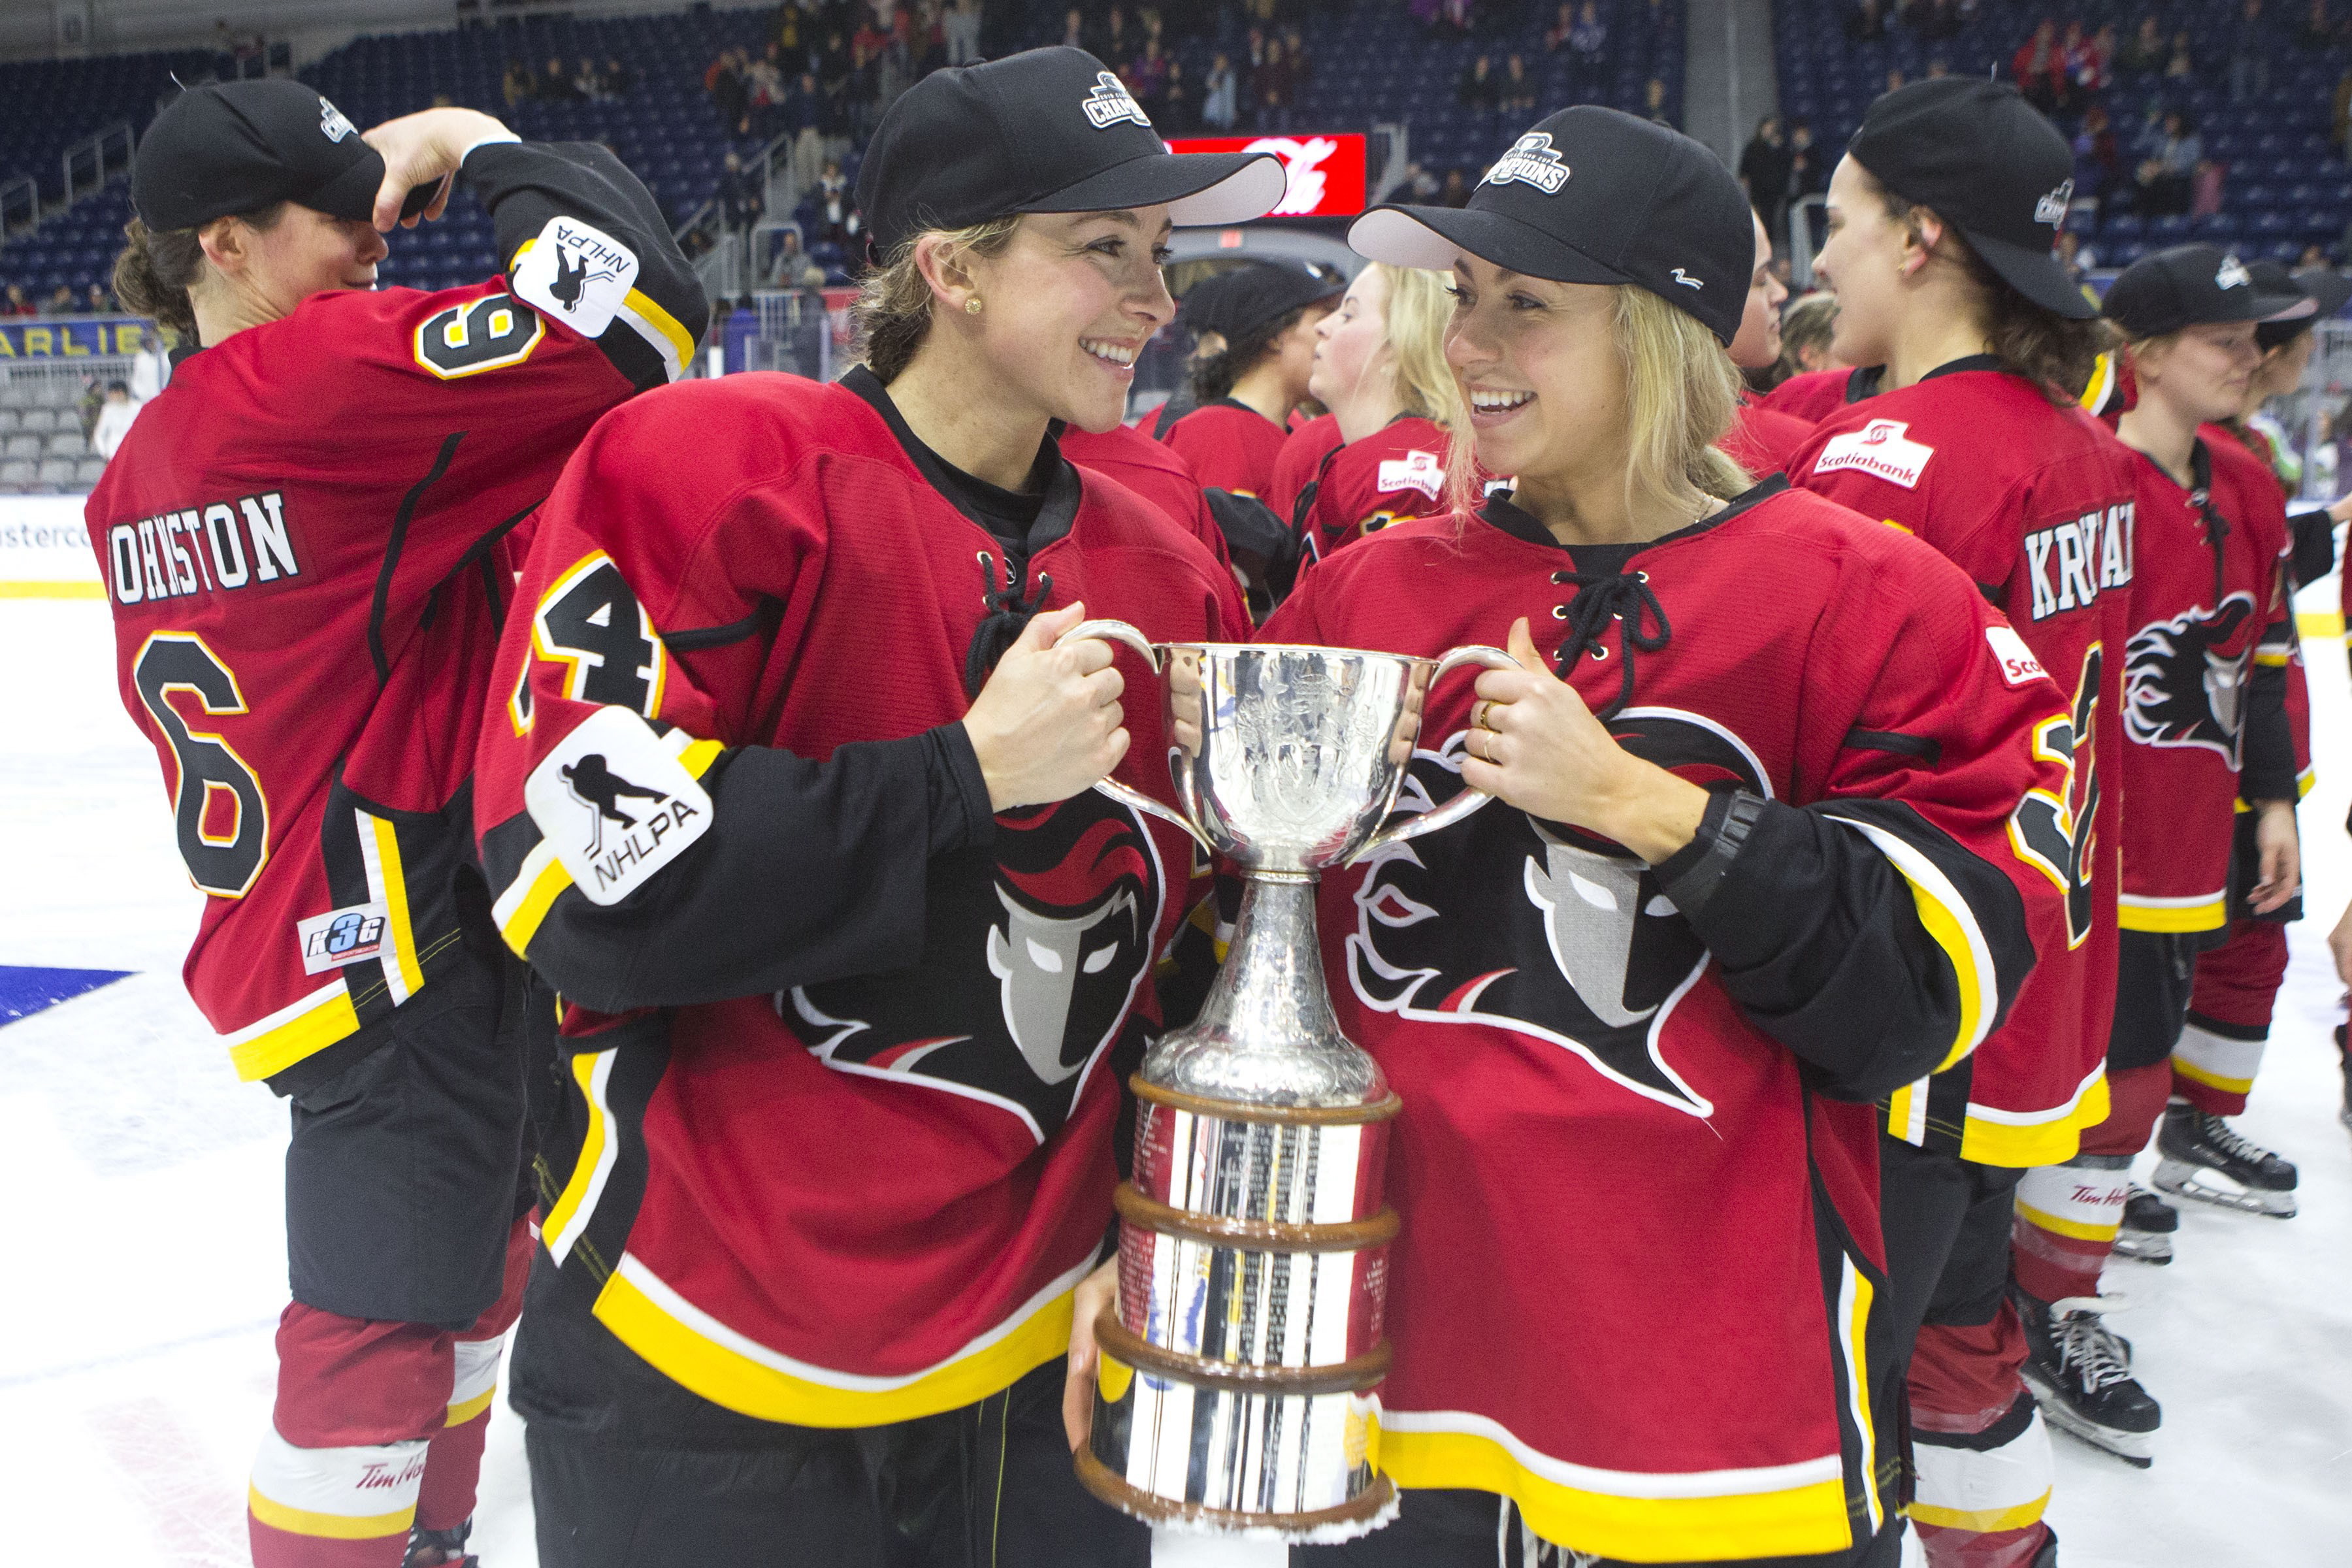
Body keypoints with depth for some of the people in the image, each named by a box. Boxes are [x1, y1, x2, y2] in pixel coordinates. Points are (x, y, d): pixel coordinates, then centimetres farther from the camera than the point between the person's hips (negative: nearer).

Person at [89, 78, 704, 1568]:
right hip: (409, 954, -10)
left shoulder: (143, 468, 11)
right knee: (374, 1348, 2)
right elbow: (636, 315, -25)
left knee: (473, 1260, 24)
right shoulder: (316, 374, -18)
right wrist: (488, 146, -10)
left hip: (293, 929, 10)